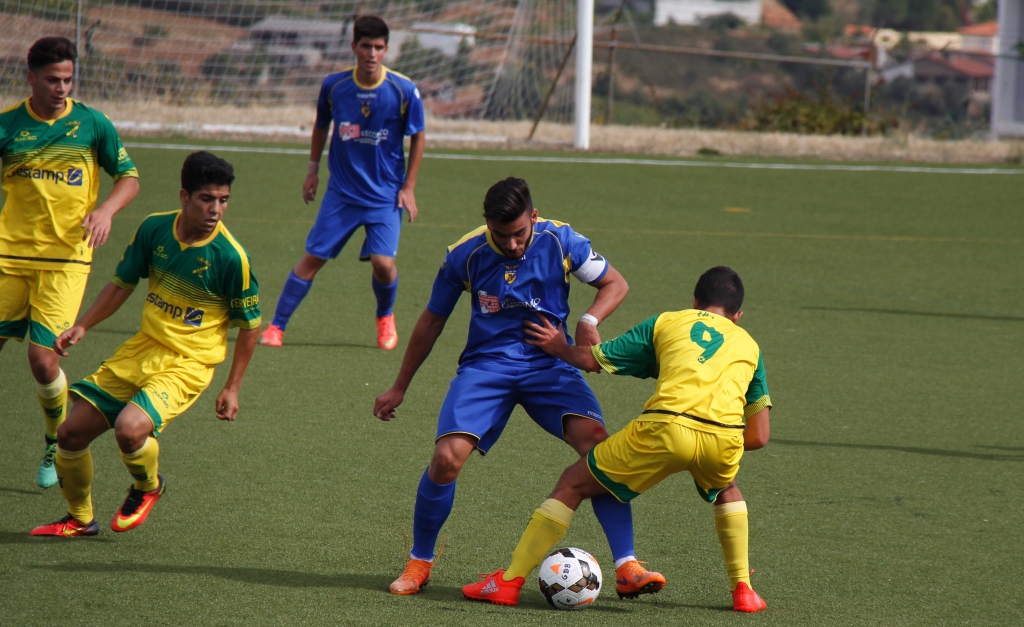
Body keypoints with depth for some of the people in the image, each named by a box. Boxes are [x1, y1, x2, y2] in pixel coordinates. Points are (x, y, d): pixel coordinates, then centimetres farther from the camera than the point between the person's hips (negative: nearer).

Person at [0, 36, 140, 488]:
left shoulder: (91, 123, -1)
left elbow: (129, 178, 6)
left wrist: (106, 210, -13)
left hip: (66, 259, -2)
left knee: (42, 357, -12)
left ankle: (56, 447, 12)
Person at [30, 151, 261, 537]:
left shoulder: (231, 257, -17)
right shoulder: (154, 229, -5)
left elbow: (249, 324, -5)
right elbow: (122, 283, 11)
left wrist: (232, 388, -4)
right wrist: (82, 326, 1)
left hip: (188, 363, -5)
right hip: (142, 348, 5)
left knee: (130, 428, -30)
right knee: (71, 433, 0)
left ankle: (148, 488, 5)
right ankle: (79, 519, 24)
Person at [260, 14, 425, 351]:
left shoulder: (404, 90, -12)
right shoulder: (334, 85, -6)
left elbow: (417, 137, 1)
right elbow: (321, 125, 14)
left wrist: (408, 188, -1)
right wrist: (313, 169, 15)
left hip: (385, 194, -2)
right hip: (341, 191, 2)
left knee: (382, 262, -13)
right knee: (312, 258, -1)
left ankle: (385, 317, 19)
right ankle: (276, 327, 10)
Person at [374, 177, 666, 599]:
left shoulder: (560, 241, -8)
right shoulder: (465, 255, -6)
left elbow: (615, 284, 4)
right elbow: (432, 320, 8)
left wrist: (590, 320, -18)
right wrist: (399, 388, 14)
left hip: (549, 363, 0)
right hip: (486, 364, 0)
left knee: (597, 443, -24)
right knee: (446, 458, -21)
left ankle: (627, 568, -20)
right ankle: (419, 564, 4)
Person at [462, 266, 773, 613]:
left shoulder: (666, 323, 26)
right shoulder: (748, 344, 30)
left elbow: (590, 359, 23)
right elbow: (758, 437, 24)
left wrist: (558, 347, 44)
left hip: (666, 427, -2)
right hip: (724, 436, 2)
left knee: (573, 484, 16)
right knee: (726, 492, 38)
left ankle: (509, 581, 13)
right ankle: (743, 590, 31)